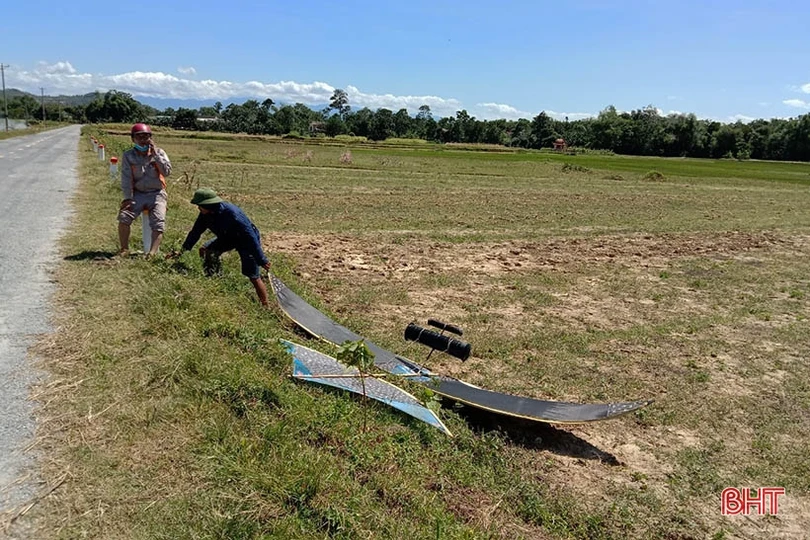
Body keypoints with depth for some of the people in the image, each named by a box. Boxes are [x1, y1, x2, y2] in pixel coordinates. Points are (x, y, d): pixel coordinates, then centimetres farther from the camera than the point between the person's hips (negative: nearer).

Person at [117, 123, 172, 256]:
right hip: (138, 194, 1)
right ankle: (124, 249, -8)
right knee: (124, 217, -19)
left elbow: (167, 172, -12)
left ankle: (152, 253, -27)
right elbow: (126, 178, -4)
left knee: (158, 224, -20)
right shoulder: (128, 155, 2)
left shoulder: (159, 152, 1)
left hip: (157, 194, -1)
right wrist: (128, 198, -13)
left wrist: (155, 154, -16)